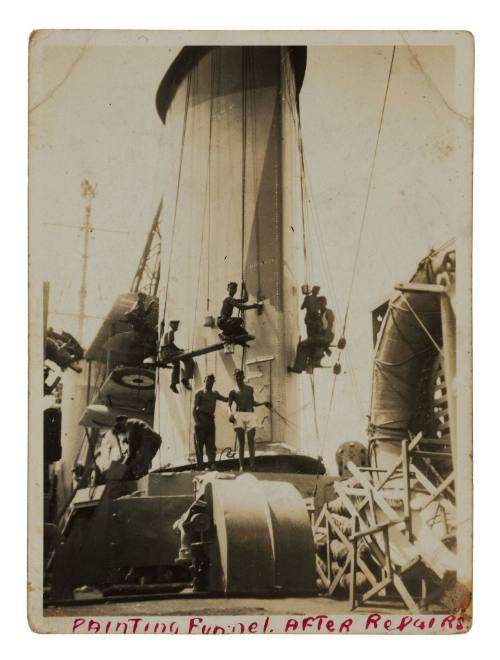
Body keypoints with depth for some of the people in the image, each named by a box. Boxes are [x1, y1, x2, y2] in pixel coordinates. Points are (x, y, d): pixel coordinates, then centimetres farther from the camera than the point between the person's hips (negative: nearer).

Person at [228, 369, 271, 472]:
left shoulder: (250, 389, 19)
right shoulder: (233, 392, 12)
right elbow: (229, 405, 5)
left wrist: (263, 403, 13)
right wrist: (231, 413, -14)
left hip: (250, 414, 1)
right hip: (239, 415, -1)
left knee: (251, 441, -10)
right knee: (241, 442, -3)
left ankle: (252, 464, -7)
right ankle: (241, 466, -3)